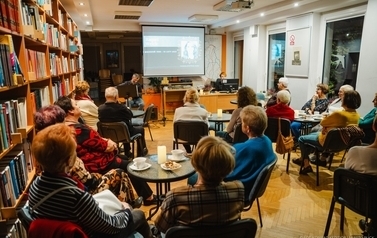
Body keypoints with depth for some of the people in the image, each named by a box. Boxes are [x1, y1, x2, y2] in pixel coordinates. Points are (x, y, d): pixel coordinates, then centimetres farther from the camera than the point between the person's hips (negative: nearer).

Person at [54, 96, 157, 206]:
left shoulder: (67, 127, 2)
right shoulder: (79, 130, -32)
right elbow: (104, 146, -23)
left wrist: (107, 141, -3)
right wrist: (110, 143, -3)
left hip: (91, 158, 11)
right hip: (96, 164, -11)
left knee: (124, 158, 22)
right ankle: (148, 197, 19)